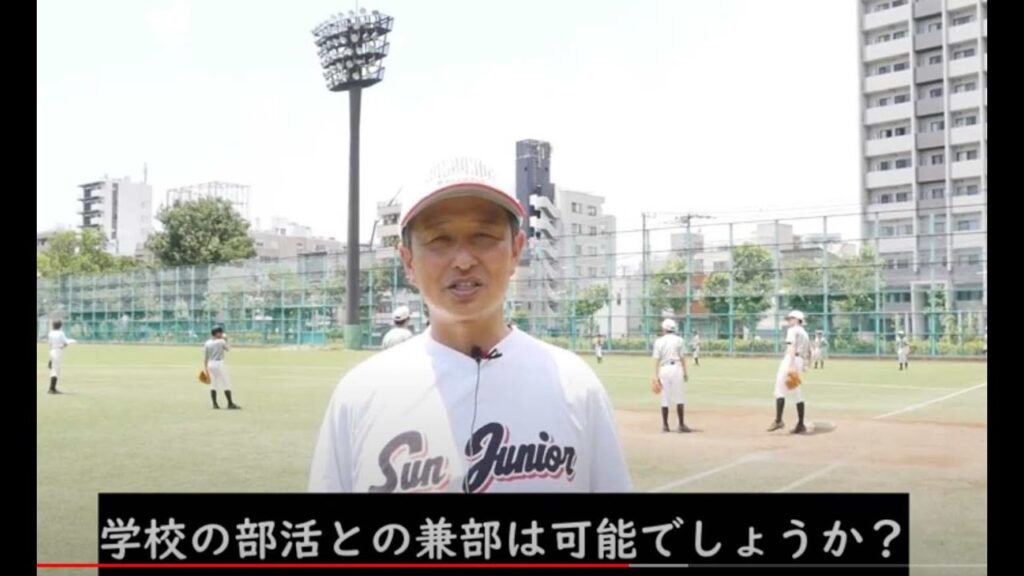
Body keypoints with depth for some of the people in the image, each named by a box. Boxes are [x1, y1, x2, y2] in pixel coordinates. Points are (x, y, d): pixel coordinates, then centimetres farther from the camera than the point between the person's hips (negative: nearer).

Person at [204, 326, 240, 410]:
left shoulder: (207, 343, 3)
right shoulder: (221, 341, -10)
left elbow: (205, 357, 6)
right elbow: (228, 349, 9)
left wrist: (205, 368, 13)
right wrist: (225, 340, 15)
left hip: (210, 364, 5)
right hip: (220, 363, -5)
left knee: (213, 384, 9)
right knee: (226, 384, 0)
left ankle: (215, 404, 9)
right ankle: (230, 404, 0)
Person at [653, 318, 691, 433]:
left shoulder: (659, 341, 5)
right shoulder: (679, 340, 3)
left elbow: (656, 359, 0)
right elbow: (683, 357, -2)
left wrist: (656, 375, 0)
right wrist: (685, 372, 3)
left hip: (663, 369, 2)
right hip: (676, 368, -2)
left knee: (665, 398, 6)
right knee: (679, 397, 1)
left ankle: (665, 425, 8)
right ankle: (681, 424, -3)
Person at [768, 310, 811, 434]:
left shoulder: (792, 330, -2)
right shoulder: (805, 333, 26)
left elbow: (792, 348, -15)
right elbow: (808, 351, 22)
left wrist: (791, 365, -25)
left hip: (791, 360, -9)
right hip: (801, 363, 9)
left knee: (780, 390, -12)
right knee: (798, 394, 10)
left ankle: (778, 421, -21)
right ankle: (801, 425, 9)